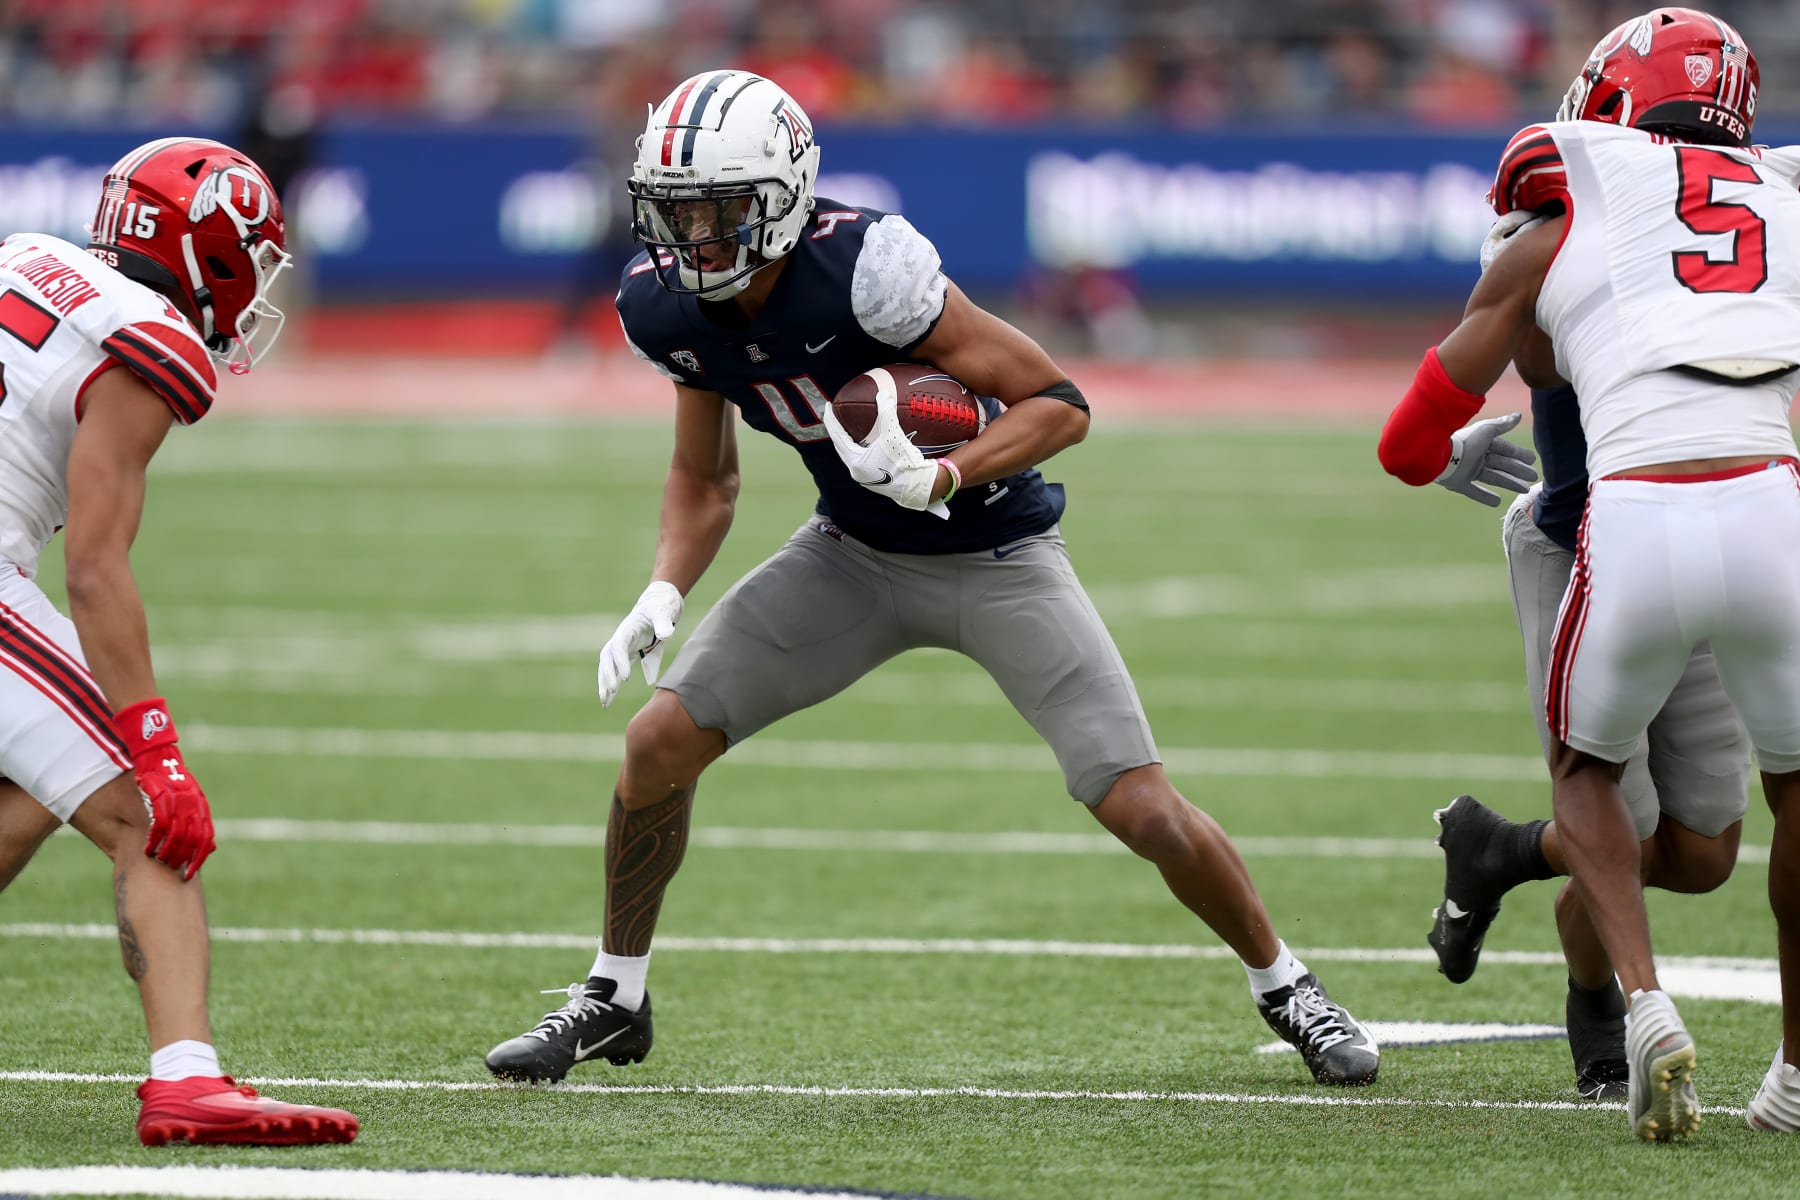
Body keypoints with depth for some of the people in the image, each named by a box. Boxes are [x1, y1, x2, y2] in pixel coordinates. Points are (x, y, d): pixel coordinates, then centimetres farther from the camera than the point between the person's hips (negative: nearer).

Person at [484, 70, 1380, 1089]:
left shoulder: (862, 268, -32)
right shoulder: (671, 307, -12)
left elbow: (1060, 405, -26)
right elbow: (705, 480, 5)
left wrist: (941, 478, -40)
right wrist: (664, 594, -12)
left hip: (996, 560, -5)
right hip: (856, 555, 5)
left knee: (1145, 812, -11)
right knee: (659, 745, -4)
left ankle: (1284, 985, 15)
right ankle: (615, 998, 17)